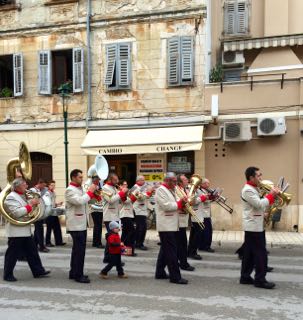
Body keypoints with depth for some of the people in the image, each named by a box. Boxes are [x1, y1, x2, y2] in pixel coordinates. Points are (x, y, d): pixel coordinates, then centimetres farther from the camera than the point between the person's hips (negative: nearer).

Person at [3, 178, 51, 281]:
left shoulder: (22, 196, 15)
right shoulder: (11, 197, -15)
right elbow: (17, 213, -26)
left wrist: (34, 203, 5)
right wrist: (30, 204, -23)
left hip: (25, 230, 9)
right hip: (16, 231, -9)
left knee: (32, 251, 12)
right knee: (12, 254, 1)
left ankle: (38, 271, 18)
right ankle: (8, 275, 14)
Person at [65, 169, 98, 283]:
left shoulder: (81, 189, 14)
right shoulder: (70, 190, -13)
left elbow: (89, 200, 22)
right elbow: (80, 201, -28)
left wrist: (94, 192, 4)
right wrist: (90, 191, -18)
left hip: (82, 224, 9)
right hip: (76, 225, -9)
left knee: (77, 249, 16)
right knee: (80, 250, -7)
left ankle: (74, 272, 25)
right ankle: (78, 275, 1)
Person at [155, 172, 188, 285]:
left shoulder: (171, 191, 18)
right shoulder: (161, 190, -11)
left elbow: (174, 205, 18)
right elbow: (166, 206, -21)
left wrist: (182, 203, -1)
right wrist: (180, 203, -14)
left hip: (171, 225, 10)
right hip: (166, 226, -10)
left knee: (165, 250, 15)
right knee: (172, 251, -8)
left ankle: (160, 273, 24)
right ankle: (175, 277, -5)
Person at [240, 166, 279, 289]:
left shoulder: (253, 189, 16)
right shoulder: (248, 190, -17)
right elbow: (259, 204, -25)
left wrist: (263, 213, 7)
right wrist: (271, 194, -16)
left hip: (255, 226, 10)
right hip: (254, 226, -10)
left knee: (249, 253, 12)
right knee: (261, 254, -5)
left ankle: (245, 277, 18)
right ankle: (260, 280, 2)